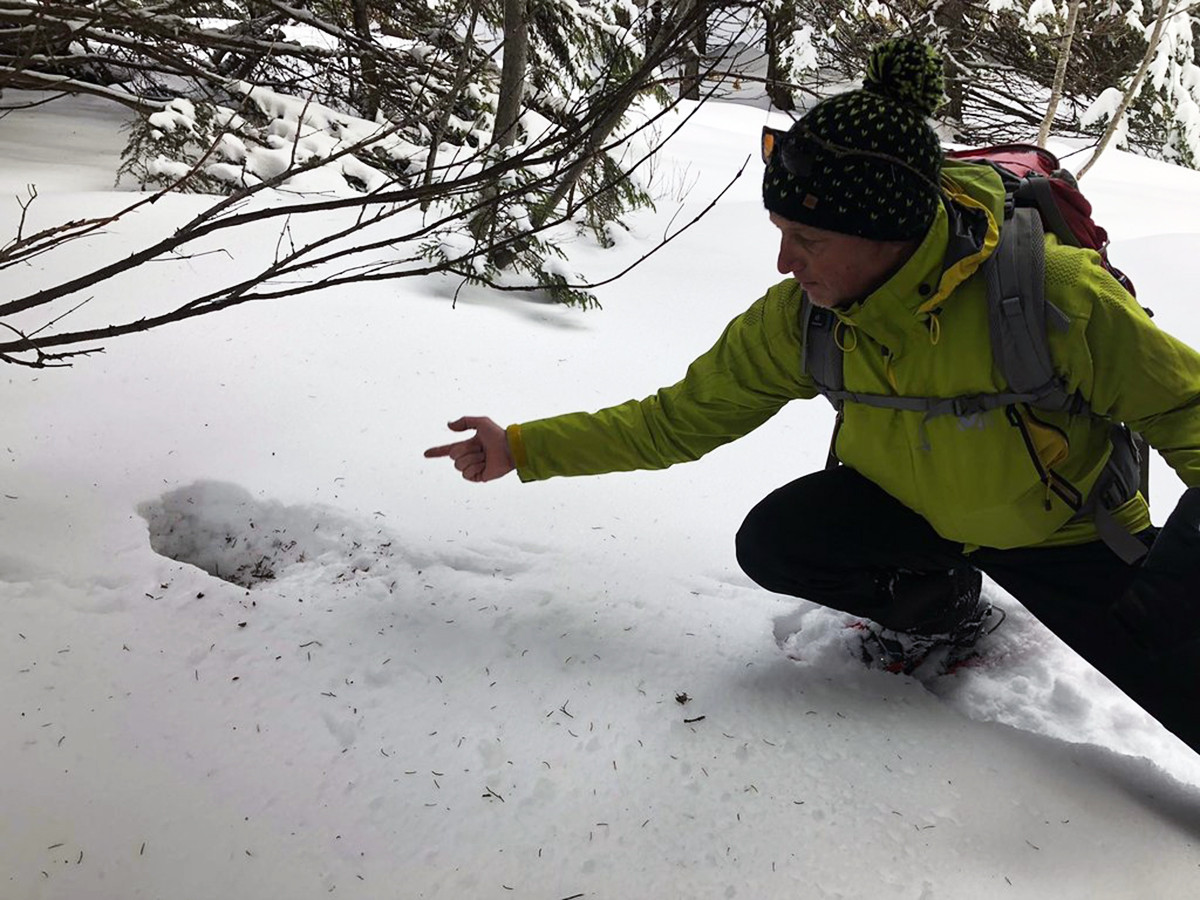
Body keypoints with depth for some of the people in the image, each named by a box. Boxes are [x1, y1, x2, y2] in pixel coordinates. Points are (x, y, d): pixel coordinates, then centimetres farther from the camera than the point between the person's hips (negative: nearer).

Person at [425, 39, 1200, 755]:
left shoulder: (1053, 294, -33)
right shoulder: (800, 318, -20)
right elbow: (679, 419, -9)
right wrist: (521, 448, -14)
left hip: (1060, 535, -3)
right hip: (908, 508, 3)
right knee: (772, 545, -22)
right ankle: (939, 605, 7)